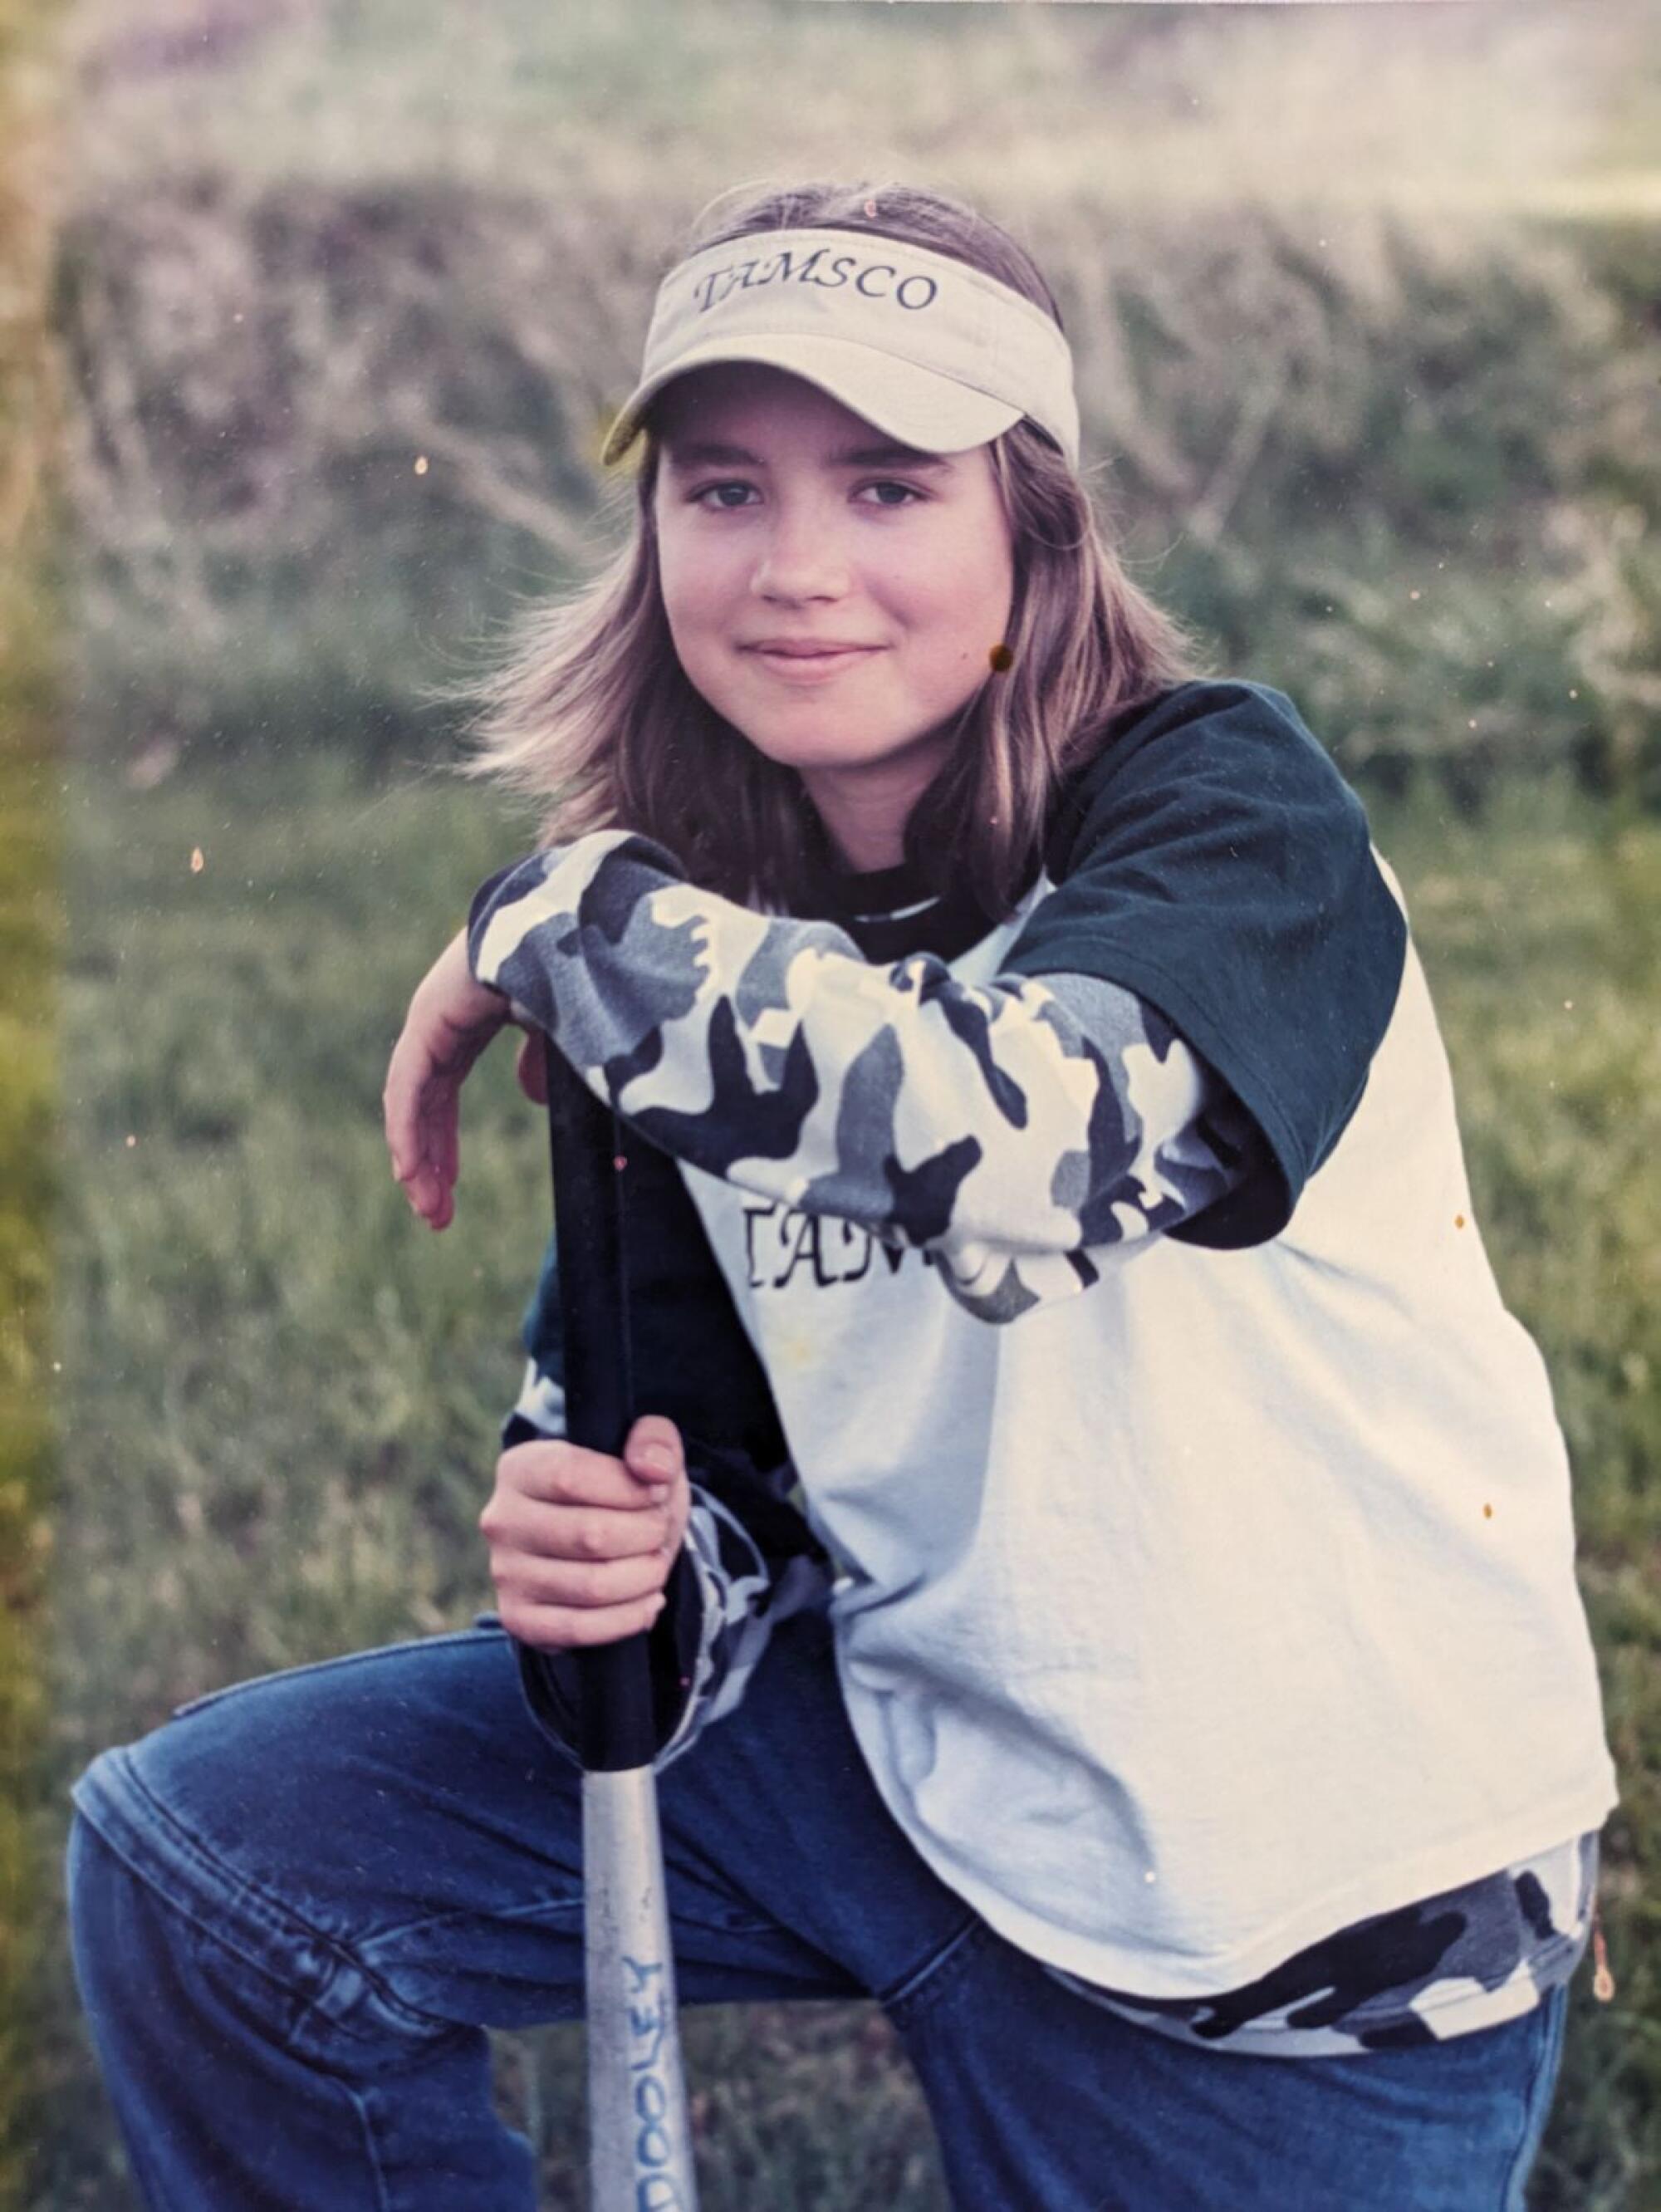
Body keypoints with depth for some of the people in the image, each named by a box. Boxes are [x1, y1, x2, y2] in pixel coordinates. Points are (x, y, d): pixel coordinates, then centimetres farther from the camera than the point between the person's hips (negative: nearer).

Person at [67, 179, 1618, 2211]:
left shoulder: (1221, 806, -18)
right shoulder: (707, 953, -2)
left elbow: (1031, 1123, -41)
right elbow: (708, 1472, 5)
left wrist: (552, 921, -28)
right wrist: (620, 1573, -19)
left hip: (1308, 1915, -5)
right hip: (914, 1749, 5)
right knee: (190, 1850, -2)